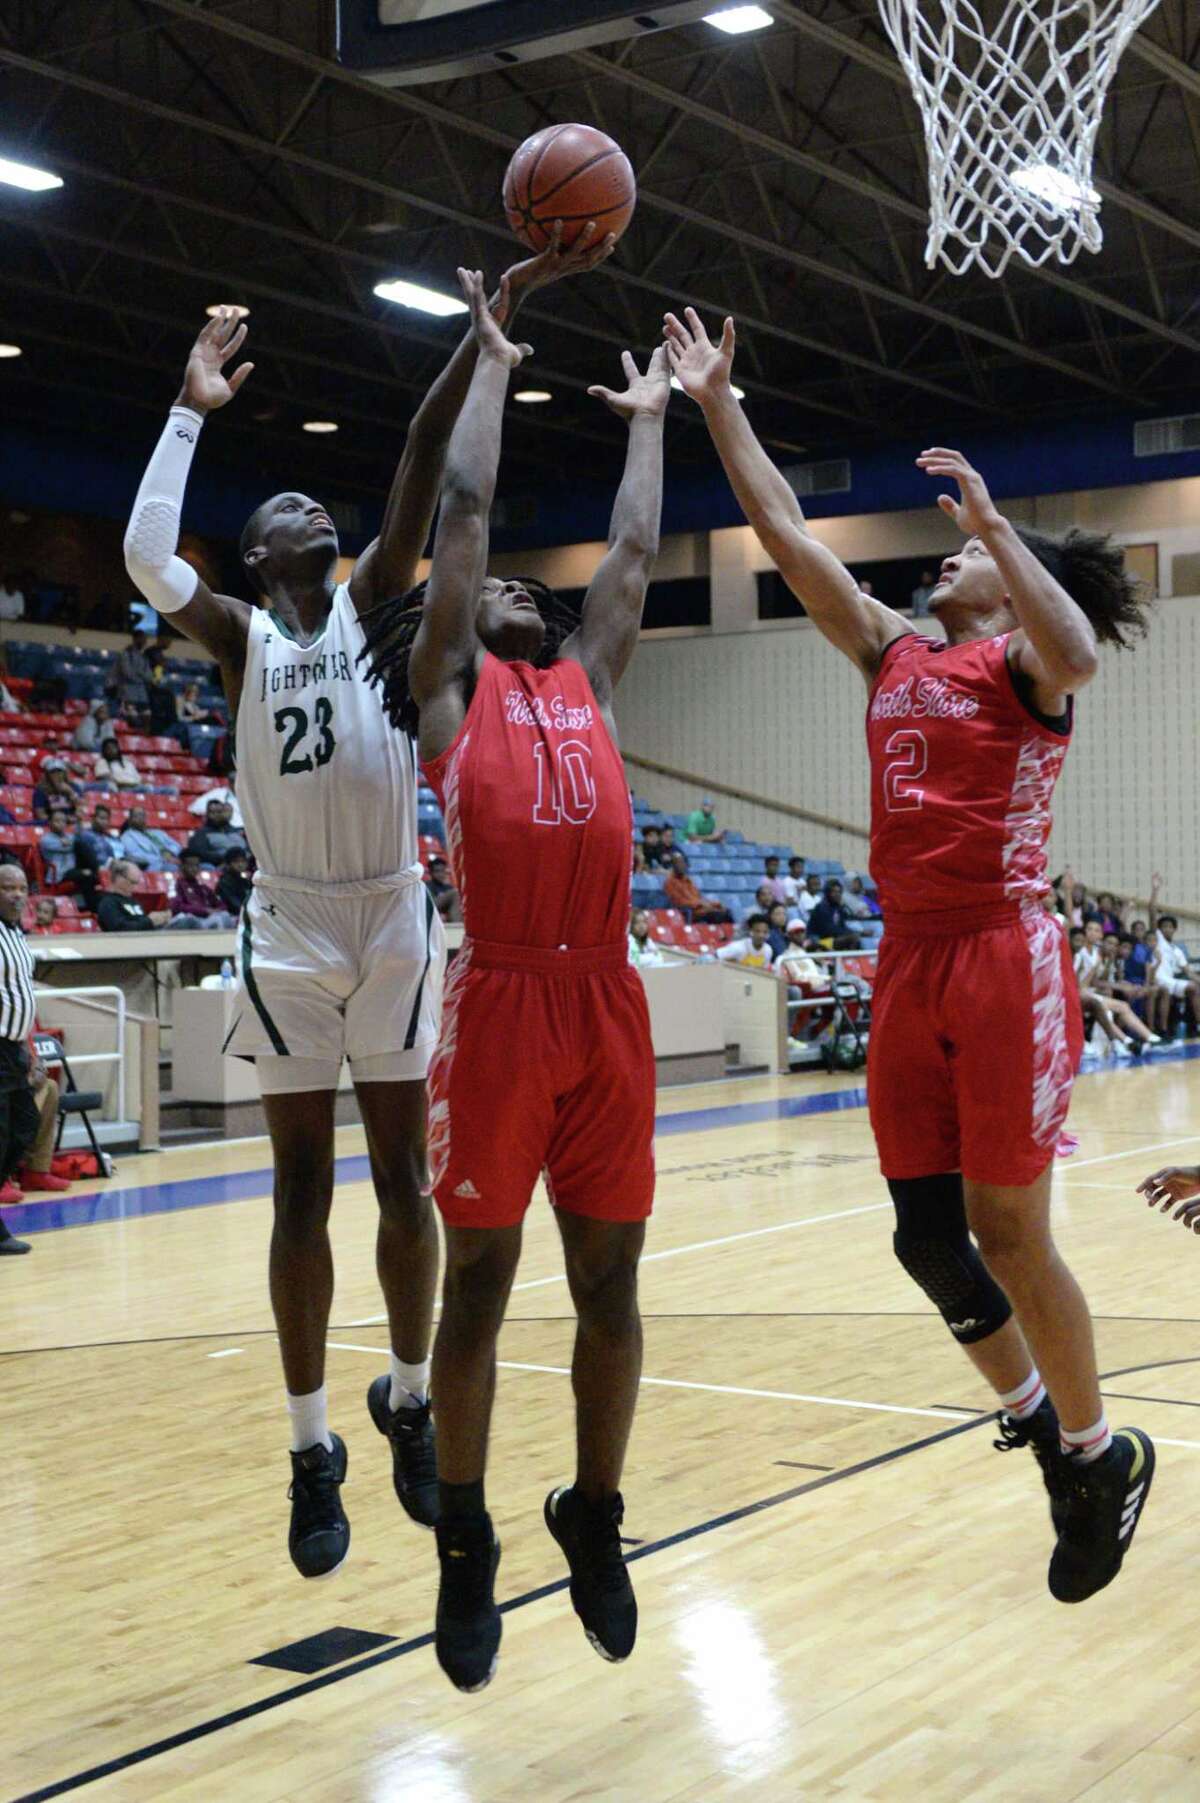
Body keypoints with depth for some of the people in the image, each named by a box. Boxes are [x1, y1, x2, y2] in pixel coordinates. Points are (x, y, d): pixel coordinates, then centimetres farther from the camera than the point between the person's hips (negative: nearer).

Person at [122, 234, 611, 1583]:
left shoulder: (373, 601, 8)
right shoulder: (237, 636, 4)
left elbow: (421, 469, -3)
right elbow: (146, 559, -17)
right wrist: (191, 413, -8)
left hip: (393, 916, 1)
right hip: (290, 926, -1)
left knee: (402, 1177, 7)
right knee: (302, 1192, 3)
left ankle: (409, 1398, 25)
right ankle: (312, 1447, 12)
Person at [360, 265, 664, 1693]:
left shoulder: (588, 682, 21)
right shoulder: (452, 687, 10)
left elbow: (635, 552, 28)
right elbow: (463, 510, 11)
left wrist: (648, 422, 37)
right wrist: (490, 361, 19)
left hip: (607, 1001, 4)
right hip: (500, 1000, -4)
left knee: (609, 1281, 8)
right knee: (477, 1281, 3)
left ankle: (594, 1519, 24)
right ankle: (465, 1545, 16)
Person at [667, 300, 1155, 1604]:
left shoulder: (1022, 661, -2)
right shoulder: (896, 657, 16)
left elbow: (1075, 653, -28)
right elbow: (785, 534, 17)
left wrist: (993, 519, -25)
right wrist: (718, 406, 16)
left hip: (1002, 961, -6)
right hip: (909, 966, 7)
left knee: (1007, 1235, -1)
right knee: (927, 1235, 7)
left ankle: (1098, 1457, 18)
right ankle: (1034, 1412, 28)